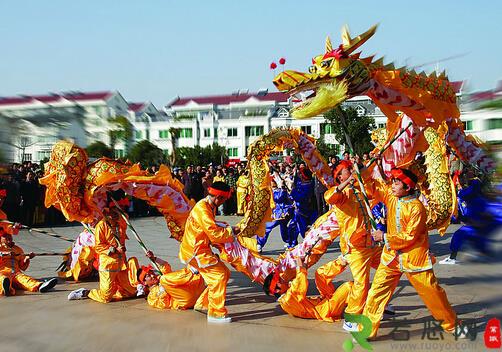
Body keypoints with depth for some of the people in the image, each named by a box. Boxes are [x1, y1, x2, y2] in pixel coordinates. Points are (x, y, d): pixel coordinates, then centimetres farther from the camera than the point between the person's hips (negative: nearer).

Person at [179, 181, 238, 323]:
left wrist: (227, 227, 1)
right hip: (195, 251, -10)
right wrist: (231, 231, -12)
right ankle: (216, 313, -3)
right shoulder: (202, 210, -24)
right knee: (218, 276, -12)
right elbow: (216, 235, -27)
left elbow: (213, 225, 18)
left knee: (225, 273, 12)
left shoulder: (209, 206, 9)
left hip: (201, 249, 10)